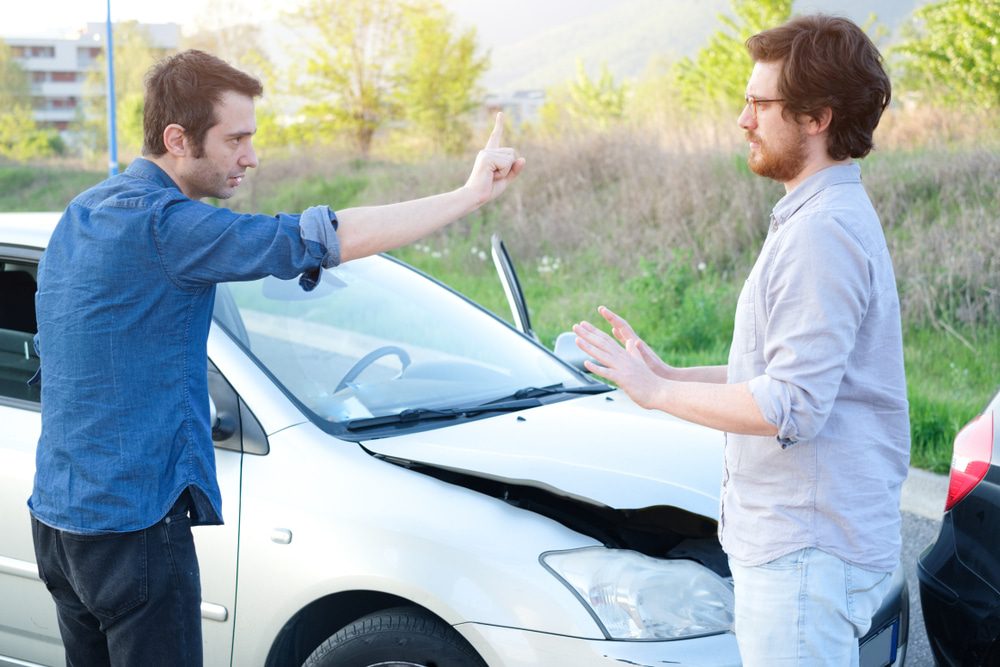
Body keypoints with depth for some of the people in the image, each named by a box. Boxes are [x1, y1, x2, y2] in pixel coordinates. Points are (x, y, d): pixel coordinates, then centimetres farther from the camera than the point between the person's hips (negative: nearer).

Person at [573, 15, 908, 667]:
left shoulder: (823, 232, -21)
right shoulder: (827, 215, 14)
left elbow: (792, 408, -25)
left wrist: (657, 392, -15)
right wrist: (670, 373, 13)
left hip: (806, 553, -10)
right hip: (793, 538, 10)